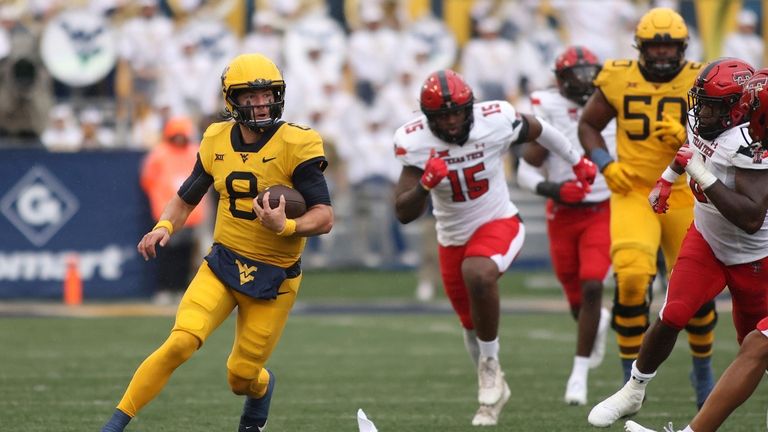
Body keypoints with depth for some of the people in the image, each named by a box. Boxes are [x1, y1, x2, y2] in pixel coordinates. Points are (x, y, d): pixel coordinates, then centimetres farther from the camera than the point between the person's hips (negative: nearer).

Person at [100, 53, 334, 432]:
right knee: (181, 342, -20)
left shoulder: (296, 145, -12)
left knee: (242, 376, 5)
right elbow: (186, 198, 15)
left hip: (273, 277, -2)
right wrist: (164, 226, -6)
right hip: (222, 265, 2)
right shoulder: (217, 141, 2)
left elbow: (324, 216, -15)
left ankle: (263, 386, 44)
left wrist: (286, 227, -34)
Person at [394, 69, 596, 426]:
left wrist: (577, 162, 17)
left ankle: (490, 367, -16)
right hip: (453, 236, 3)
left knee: (477, 274, -35)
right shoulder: (416, 142, -19)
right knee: (472, 322, 16)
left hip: (498, 223, -3)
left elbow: (538, 130, 1)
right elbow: (404, 214, -20)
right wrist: (425, 184, -41)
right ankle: (492, 386, 43)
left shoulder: (495, 121, -22)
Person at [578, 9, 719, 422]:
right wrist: (606, 166, -3)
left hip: (685, 195, 1)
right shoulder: (618, 79, -1)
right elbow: (588, 124, 13)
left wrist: (687, 138, -21)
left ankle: (703, 369, 34)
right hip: (633, 193, -1)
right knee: (631, 279, -20)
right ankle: (631, 380, -5)